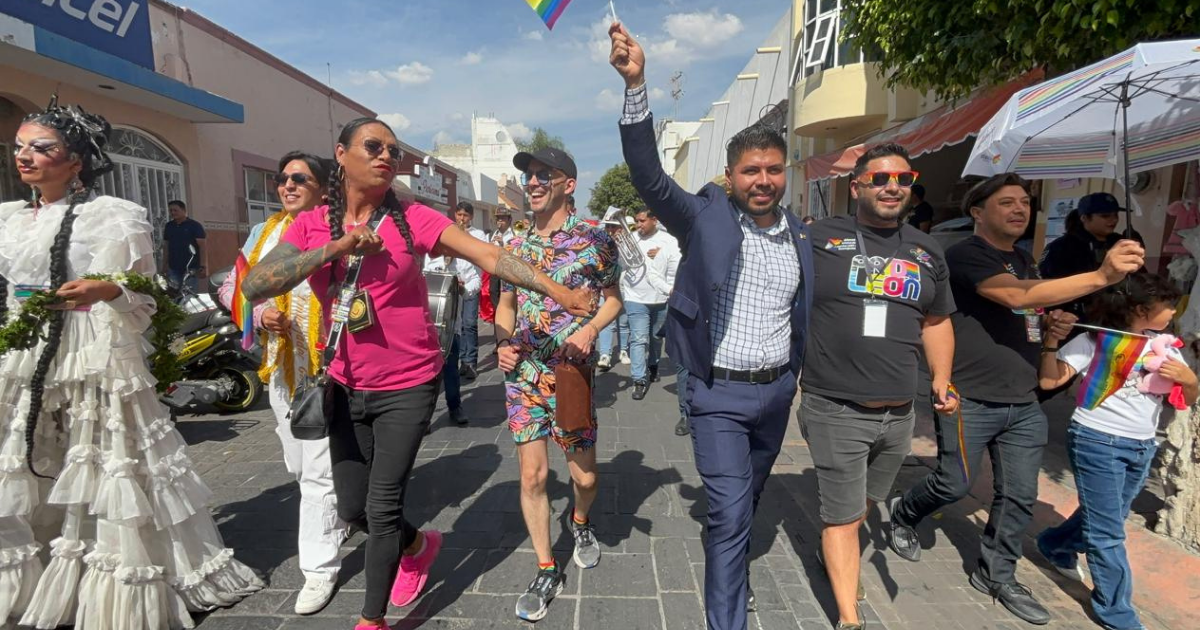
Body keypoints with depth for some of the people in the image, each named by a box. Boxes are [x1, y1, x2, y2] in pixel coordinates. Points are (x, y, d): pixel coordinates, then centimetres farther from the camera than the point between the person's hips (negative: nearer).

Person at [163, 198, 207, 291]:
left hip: (191, 268, -4)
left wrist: (203, 266, -16)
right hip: (173, 269, 4)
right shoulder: (168, 226, 12)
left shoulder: (194, 225, -3)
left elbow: (202, 246, -8)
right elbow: (166, 246, 16)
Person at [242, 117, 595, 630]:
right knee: (351, 507, 14)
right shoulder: (311, 225, -1)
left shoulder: (413, 219, -9)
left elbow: (490, 256, -16)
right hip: (346, 387, 4)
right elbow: (253, 287, -12)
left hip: (407, 387, -3)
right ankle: (419, 544, 46)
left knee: (382, 505, 2)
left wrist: (557, 291, -26)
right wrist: (335, 248, -22)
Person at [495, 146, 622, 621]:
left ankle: (580, 522, 45)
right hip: (523, 374, 3)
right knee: (533, 475, 3)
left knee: (583, 476, 9)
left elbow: (613, 298, 4)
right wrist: (502, 342, -3)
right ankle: (547, 572, 22)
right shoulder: (516, 245, 6)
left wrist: (589, 330, -15)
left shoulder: (593, 240, -4)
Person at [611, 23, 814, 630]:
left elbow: (805, 312, 13)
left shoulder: (801, 237, 4)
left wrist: (800, 377, 11)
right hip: (719, 393, -5)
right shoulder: (704, 217, -10)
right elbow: (648, 175, -23)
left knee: (747, 501, 24)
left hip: (778, 390, 5)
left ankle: (731, 568, 51)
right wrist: (636, 85, -32)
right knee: (729, 512, -7)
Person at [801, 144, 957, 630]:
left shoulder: (928, 252, 9)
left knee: (866, 503, 24)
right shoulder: (818, 238, -7)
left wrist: (941, 379, 9)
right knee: (842, 516, 5)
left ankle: (840, 559, 53)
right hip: (835, 411, -5)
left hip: (899, 413, 6)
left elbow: (936, 321, 18)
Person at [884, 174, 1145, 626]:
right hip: (970, 400, -7)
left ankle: (997, 576, 27)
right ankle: (902, 514, 32)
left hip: (1024, 403, 8)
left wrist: (1053, 322, 4)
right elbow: (1017, 296, -28)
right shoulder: (965, 255, -12)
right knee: (954, 485, 3)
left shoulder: (1025, 260, 15)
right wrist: (1102, 276, -34)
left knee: (1019, 495, 10)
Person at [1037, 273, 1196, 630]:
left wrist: (1188, 379, -12)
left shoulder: (1165, 346, 8)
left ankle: (1055, 546, 44)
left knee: (1104, 519, 19)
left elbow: (1189, 400, 10)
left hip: (1142, 449, 7)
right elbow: (1049, 381, -18)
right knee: (1108, 531, 0)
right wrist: (1053, 339, -31)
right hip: (1097, 442, -7)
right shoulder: (1096, 340, -11)